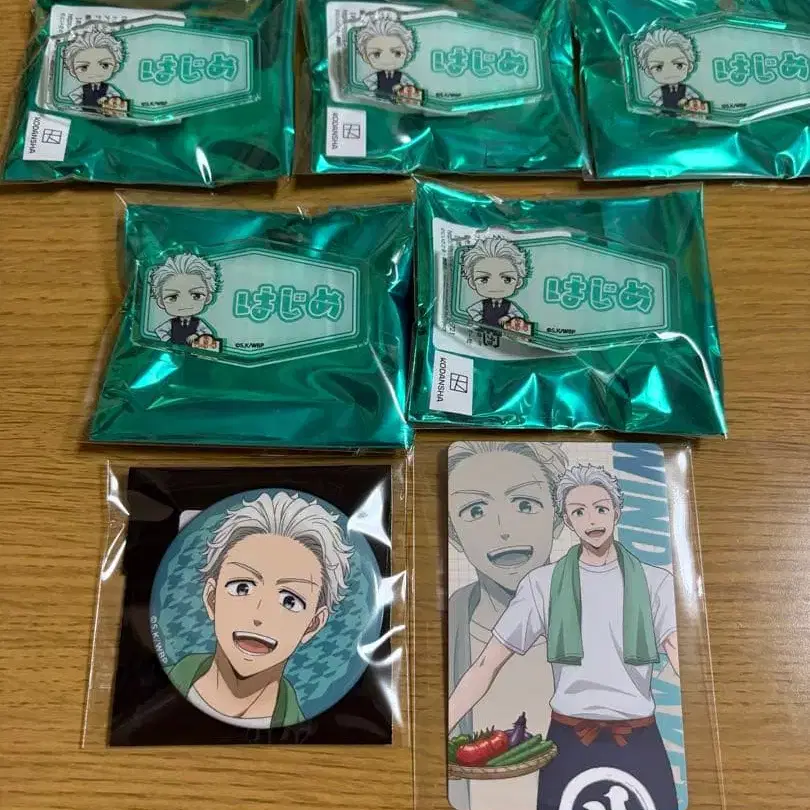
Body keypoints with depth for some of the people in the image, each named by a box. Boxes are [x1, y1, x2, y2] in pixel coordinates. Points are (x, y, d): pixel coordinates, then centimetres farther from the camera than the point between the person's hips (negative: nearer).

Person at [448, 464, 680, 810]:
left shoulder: (656, 583, -2)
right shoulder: (543, 584, -3)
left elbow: (680, 655, -16)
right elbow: (488, 663, -3)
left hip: (639, 742, 1)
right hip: (568, 742, 0)